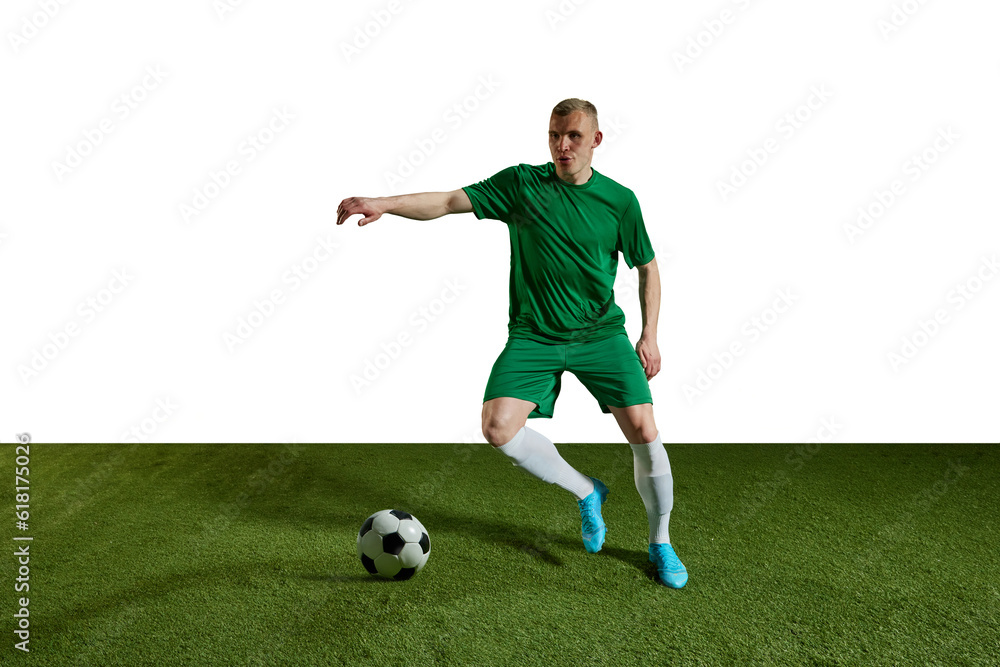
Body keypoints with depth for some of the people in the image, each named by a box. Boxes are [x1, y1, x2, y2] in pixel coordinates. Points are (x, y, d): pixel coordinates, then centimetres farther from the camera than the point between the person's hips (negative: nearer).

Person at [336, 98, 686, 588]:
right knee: (498, 426, -18)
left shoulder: (619, 200, 2)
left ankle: (660, 544, 16)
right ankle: (586, 493, 9)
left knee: (643, 431, -11)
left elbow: (647, 267, 12)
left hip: (601, 333, 0)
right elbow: (449, 201, -7)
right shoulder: (521, 183, 0)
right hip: (533, 335, 1)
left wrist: (649, 336, 5)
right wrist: (383, 204, -22)